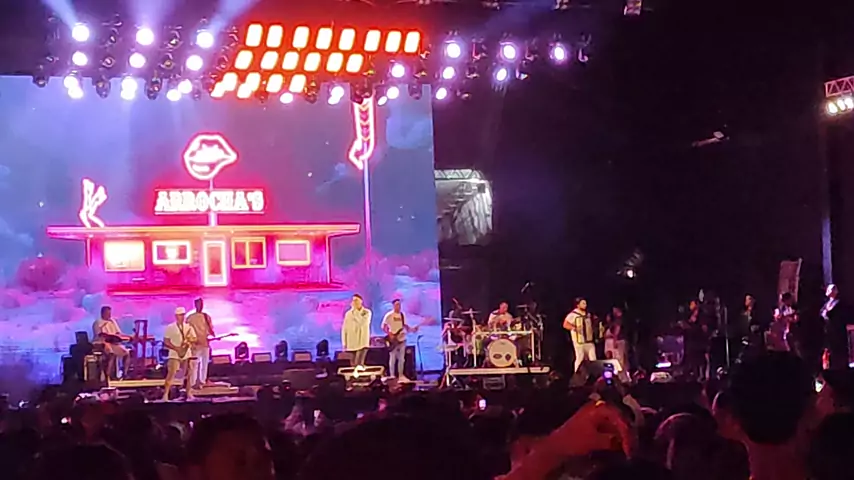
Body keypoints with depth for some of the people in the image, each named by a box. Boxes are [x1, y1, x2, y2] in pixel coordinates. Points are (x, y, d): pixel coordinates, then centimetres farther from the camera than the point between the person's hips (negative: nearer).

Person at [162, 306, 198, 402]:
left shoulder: (189, 327, 9)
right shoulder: (170, 328, -3)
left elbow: (195, 339, 9)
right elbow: (166, 342, -6)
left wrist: (190, 340, -15)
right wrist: (176, 348, -17)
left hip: (187, 354, 4)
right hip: (174, 355, -4)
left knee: (189, 374, 7)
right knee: (171, 374, -13)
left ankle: (189, 394, 19)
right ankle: (165, 394, -14)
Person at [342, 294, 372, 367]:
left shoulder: (367, 312, 1)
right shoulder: (348, 313, 6)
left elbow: (363, 322, -19)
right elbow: (344, 329, 9)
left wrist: (355, 311, -13)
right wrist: (344, 343, 4)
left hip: (362, 342, -3)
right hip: (351, 344, 3)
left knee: (359, 364, -17)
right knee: (353, 365, 3)